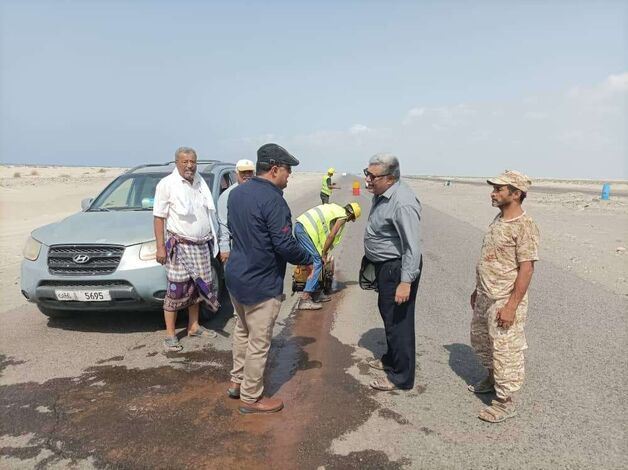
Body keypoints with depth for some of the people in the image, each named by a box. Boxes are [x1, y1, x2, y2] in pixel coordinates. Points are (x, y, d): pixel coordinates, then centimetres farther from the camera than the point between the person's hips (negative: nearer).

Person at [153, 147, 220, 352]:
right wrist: (160, 247, -14)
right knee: (176, 290, -3)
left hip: (202, 245, 6)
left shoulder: (200, 183, 11)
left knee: (197, 287, 13)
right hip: (180, 245, -6)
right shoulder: (166, 184, -7)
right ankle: (170, 335, 6)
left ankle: (194, 327, 28)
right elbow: (159, 217, -9)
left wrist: (213, 239, 14)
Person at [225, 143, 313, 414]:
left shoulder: (236, 193, 5)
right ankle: (251, 398, 20)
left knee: (242, 330, 25)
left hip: (235, 275, 9)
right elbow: (285, 245, -23)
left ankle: (237, 381, 39)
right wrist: (308, 259, -7)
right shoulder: (272, 200, -22)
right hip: (260, 284, -9)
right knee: (258, 343, 6)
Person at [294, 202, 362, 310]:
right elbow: (331, 236, -8)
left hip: (299, 225, 10)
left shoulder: (336, 208, 25)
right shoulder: (343, 216, 0)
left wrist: (323, 252, 30)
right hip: (306, 229, -10)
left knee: (315, 261, 16)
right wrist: (324, 253, 2)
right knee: (317, 263, -6)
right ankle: (305, 299, -10)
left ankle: (316, 293, 21)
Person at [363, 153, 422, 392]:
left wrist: (406, 281, -29)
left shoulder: (402, 203, -27)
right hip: (384, 265, 10)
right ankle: (391, 359, 44)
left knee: (398, 320, 1)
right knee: (387, 312, 23)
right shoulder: (381, 194, 4)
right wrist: (371, 261, 23)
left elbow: (413, 246, -28)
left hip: (398, 268, -10)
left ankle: (401, 377, 17)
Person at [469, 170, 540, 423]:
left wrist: (511, 306, -23)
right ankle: (492, 377, 45)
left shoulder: (524, 226, -19)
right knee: (480, 339, 23)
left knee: (504, 350, 3)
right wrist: (478, 289, 20)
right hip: (485, 297, 9)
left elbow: (526, 269, -21)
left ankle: (505, 401, 19)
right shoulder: (499, 219, 8)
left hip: (505, 301, -9)